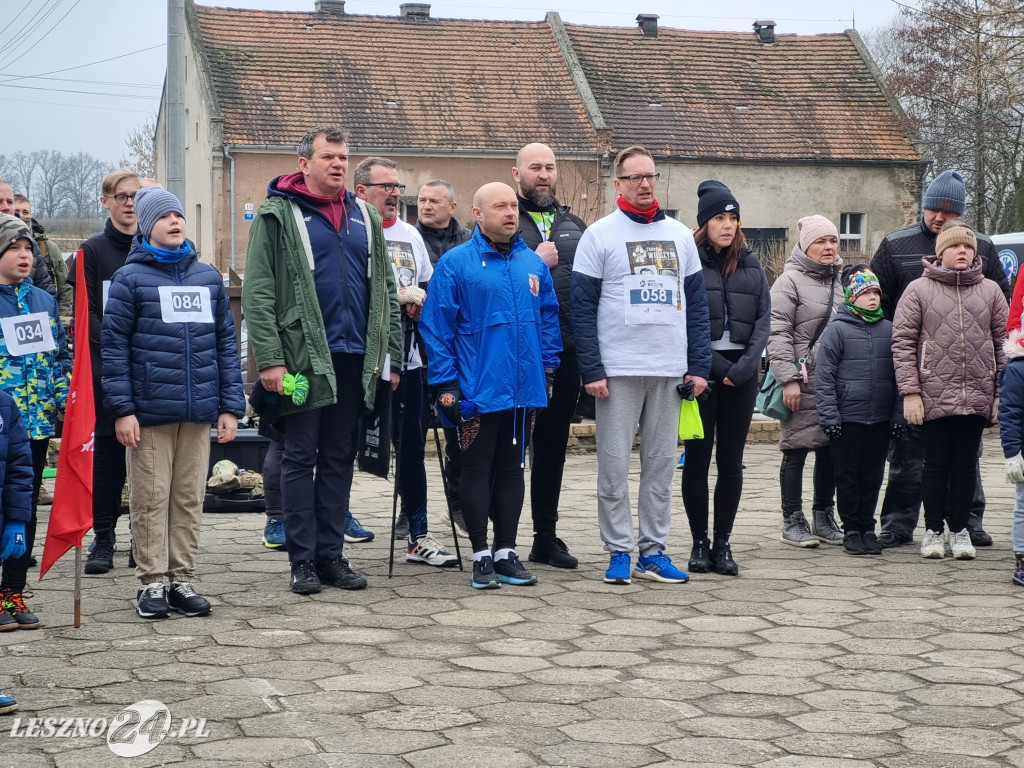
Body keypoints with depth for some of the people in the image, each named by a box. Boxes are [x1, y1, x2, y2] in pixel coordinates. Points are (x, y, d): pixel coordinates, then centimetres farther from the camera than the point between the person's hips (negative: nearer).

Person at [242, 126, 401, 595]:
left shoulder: (364, 216, 14)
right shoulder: (278, 215, -2)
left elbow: (385, 290, 16)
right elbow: (257, 292, -8)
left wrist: (392, 356, 9)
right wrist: (270, 359, -16)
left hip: (355, 358, 5)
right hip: (303, 357, -5)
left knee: (340, 459, 9)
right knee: (301, 458, 1)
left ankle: (331, 555, 16)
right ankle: (302, 560, 7)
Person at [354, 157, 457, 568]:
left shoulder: (410, 234, 16)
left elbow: (429, 287, 23)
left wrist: (419, 302, 2)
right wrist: (400, 294, -14)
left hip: (406, 359, 7)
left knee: (412, 445, 10)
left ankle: (418, 535, 18)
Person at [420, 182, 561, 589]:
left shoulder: (533, 264, 9)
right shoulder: (455, 263, -6)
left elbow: (549, 320, 15)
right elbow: (437, 326, -7)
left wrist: (547, 370, 9)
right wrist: (445, 383, -10)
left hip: (525, 389, 5)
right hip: (477, 389, -5)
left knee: (512, 469, 11)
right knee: (477, 470, 3)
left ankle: (506, 552, 20)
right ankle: (482, 555, 10)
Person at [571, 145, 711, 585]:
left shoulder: (680, 235, 12)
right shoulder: (599, 235, 0)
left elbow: (697, 304, 12)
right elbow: (582, 307, -4)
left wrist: (699, 366, 4)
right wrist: (592, 370, -11)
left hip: (671, 370, 4)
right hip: (618, 370, -4)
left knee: (661, 465, 7)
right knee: (614, 465, -1)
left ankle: (654, 552, 13)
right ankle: (619, 552, 7)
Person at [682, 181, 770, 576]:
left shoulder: (751, 263, 11)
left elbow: (764, 318, 7)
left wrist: (744, 366, -7)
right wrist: (714, 366, -11)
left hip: (742, 375, 4)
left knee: (731, 461, 5)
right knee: (698, 459, 2)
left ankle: (723, 544, 12)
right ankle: (699, 543, 10)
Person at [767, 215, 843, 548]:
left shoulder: (841, 281, 16)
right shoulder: (790, 281, -5)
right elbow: (777, 334, -11)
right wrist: (788, 379, -17)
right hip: (804, 383, -6)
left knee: (831, 450, 10)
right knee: (796, 450, -2)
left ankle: (824, 518, 20)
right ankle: (793, 521, 5)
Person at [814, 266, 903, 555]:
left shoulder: (889, 330, 7)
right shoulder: (837, 330, -5)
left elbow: (899, 375, 11)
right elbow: (824, 377, -7)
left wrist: (899, 413, 5)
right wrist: (829, 416, -12)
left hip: (881, 420, 3)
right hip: (847, 419, -3)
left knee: (873, 477, 10)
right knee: (847, 477, 5)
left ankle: (867, 527, 21)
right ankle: (851, 529, 15)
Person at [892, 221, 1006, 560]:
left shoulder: (990, 291, 8)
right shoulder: (919, 290, 1)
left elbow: (1004, 342, 9)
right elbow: (903, 342, -2)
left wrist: (1003, 393, 4)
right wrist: (910, 392, -9)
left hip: (976, 398, 2)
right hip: (934, 397, -2)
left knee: (965, 465, 9)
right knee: (936, 465, 6)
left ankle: (959, 529, 20)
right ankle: (933, 531, 16)